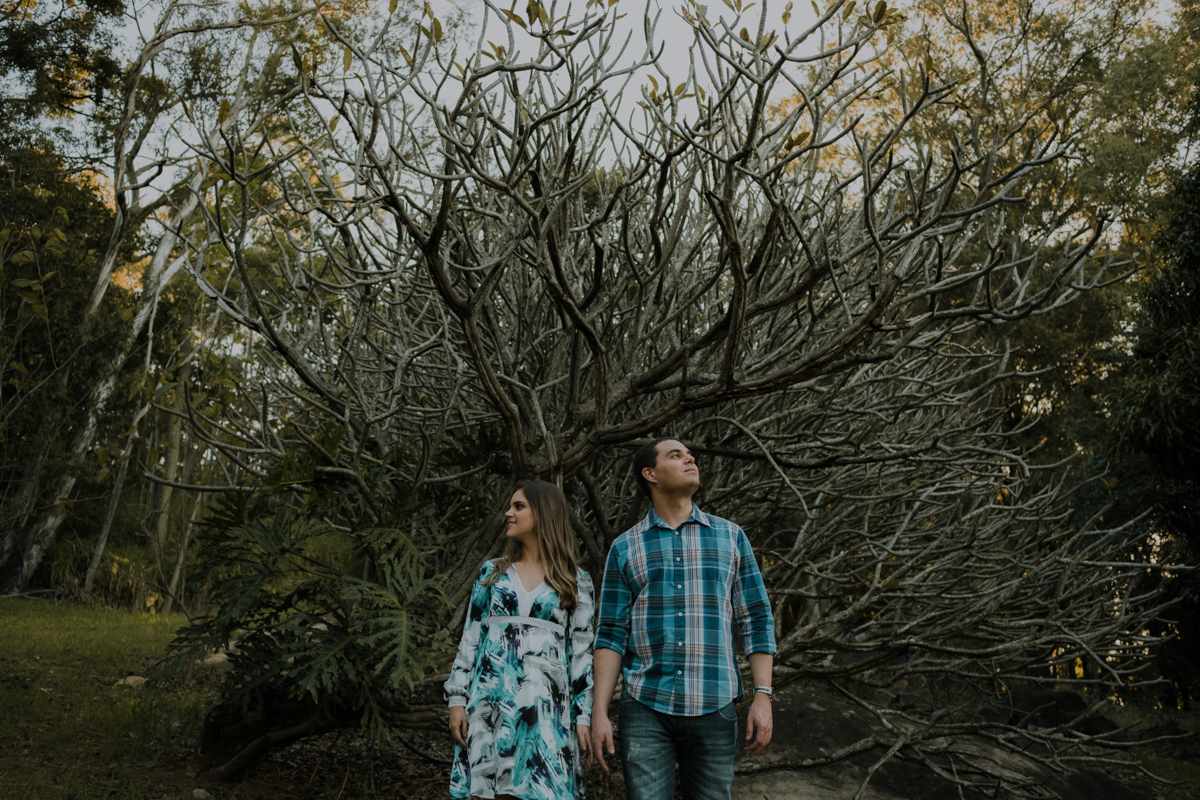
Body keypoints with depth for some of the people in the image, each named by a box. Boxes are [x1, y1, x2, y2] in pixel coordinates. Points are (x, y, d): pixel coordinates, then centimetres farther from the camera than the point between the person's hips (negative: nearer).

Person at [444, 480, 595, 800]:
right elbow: (470, 639, 10)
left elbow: (582, 651, 5)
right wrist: (456, 701, 3)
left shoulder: (577, 582, 6)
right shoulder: (492, 572, 12)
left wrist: (584, 716, 0)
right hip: (492, 700, 2)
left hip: (545, 706, -1)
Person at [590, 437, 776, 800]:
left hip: (713, 709, 1)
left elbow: (756, 621, 6)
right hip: (646, 707, -1)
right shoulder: (624, 548, 6)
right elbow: (611, 634, 4)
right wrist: (599, 712, -4)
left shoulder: (730, 537, 8)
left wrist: (763, 696, -3)